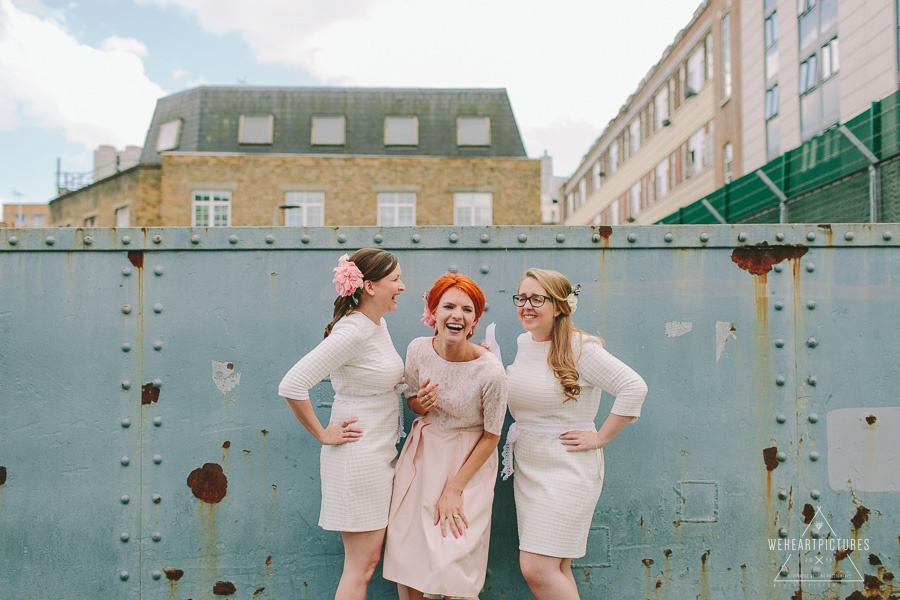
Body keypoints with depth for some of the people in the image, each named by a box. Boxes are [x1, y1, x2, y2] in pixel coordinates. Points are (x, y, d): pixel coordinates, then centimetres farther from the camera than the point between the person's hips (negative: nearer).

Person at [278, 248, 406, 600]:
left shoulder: (379, 323, 7)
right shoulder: (352, 332, -21)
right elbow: (291, 386, -26)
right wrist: (323, 435, -16)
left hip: (381, 453, 9)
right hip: (357, 456, -9)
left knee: (367, 558, 16)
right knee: (362, 562, 2)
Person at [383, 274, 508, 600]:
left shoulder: (491, 372, -23)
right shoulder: (418, 349, -10)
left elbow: (491, 437, -11)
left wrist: (454, 489, -10)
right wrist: (421, 404, -16)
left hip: (469, 462, -4)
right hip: (423, 453, 4)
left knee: (451, 564, -6)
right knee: (407, 551, 6)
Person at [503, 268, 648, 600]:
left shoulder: (580, 347, -14)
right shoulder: (523, 342, 8)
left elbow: (634, 387, -19)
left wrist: (600, 438, -15)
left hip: (568, 468, -7)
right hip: (527, 466, 7)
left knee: (537, 569, -9)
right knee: (556, 570, 13)